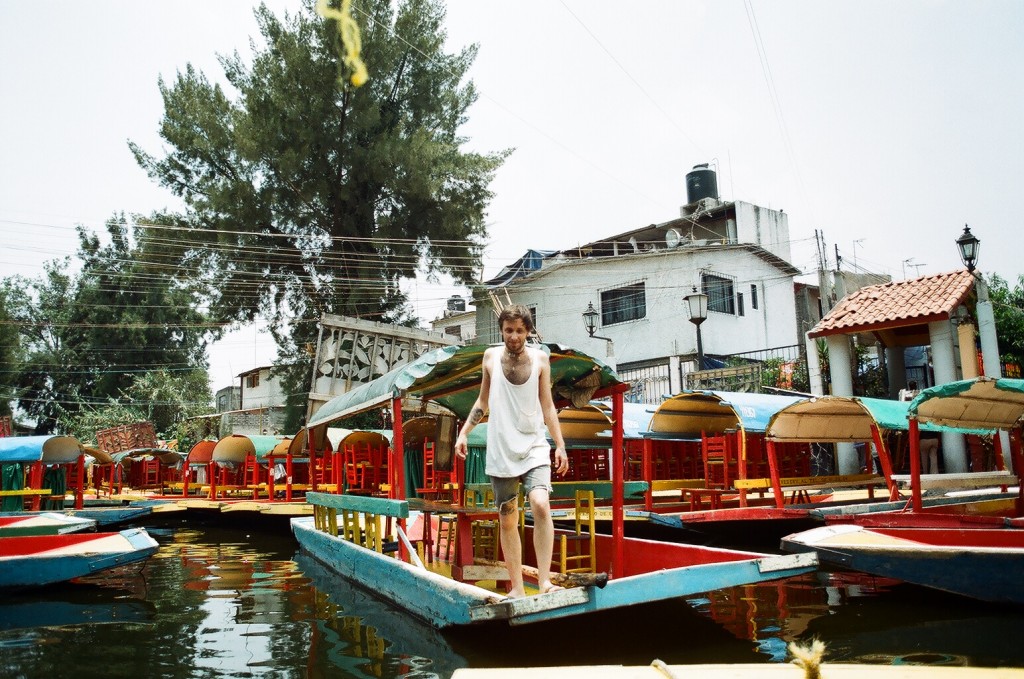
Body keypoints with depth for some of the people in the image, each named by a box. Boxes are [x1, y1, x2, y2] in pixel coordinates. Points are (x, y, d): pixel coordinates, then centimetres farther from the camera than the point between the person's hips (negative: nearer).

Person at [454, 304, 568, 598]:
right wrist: (463, 432, 6)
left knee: (541, 505, -22)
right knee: (507, 520, 6)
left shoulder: (540, 359, 2)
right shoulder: (491, 357, 4)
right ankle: (517, 588, 16)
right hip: (500, 452, 1)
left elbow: (547, 406, 6)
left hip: (534, 447, -1)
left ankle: (544, 582, -18)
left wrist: (560, 445, 1)